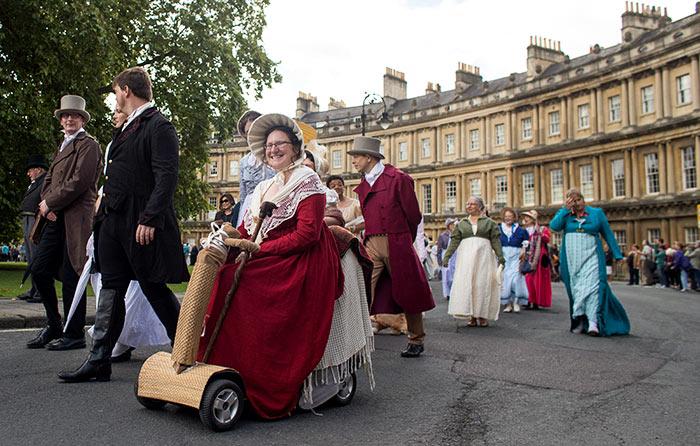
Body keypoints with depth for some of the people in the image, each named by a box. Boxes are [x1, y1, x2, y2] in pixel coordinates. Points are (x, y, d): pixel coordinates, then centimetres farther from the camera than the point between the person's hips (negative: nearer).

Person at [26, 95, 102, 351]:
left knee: (70, 276, -4)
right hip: (56, 217, 8)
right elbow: (49, 179, 19)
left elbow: (80, 181, -15)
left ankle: (74, 335, 6)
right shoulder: (63, 147, 24)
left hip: (76, 219, -8)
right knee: (39, 270, 8)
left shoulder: (88, 145, -4)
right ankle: (53, 327, 21)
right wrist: (46, 204, 0)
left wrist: (50, 203, -10)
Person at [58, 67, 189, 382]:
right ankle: (98, 361, 15)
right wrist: (105, 210, 16)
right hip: (114, 220, 9)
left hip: (141, 225, -9)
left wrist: (149, 219, -23)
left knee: (154, 288, 0)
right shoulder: (128, 128, 19)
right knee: (111, 289, 9)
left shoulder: (159, 126, -9)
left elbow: (166, 176, -18)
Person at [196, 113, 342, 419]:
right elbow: (247, 230, 14)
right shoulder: (263, 189, 21)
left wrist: (258, 249, -17)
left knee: (239, 288, -25)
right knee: (223, 278, -18)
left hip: (300, 266, -7)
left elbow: (307, 234, -13)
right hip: (264, 264, 7)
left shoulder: (308, 182, -1)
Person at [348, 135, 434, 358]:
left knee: (407, 294, 8)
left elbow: (414, 216, -3)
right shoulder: (362, 187, 13)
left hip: (397, 245, -4)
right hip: (371, 245, 5)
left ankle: (416, 341, 25)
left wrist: (402, 240, 7)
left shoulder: (398, 179, -5)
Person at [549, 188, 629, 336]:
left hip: (591, 257, -2)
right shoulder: (565, 214, 10)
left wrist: (617, 255, 4)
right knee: (575, 288, 2)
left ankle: (593, 321, -20)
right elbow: (554, 226, -9)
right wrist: (566, 209, -9)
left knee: (591, 285, -14)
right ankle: (579, 321, 9)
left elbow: (608, 235, 8)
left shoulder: (596, 213, 7)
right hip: (571, 260, 2)